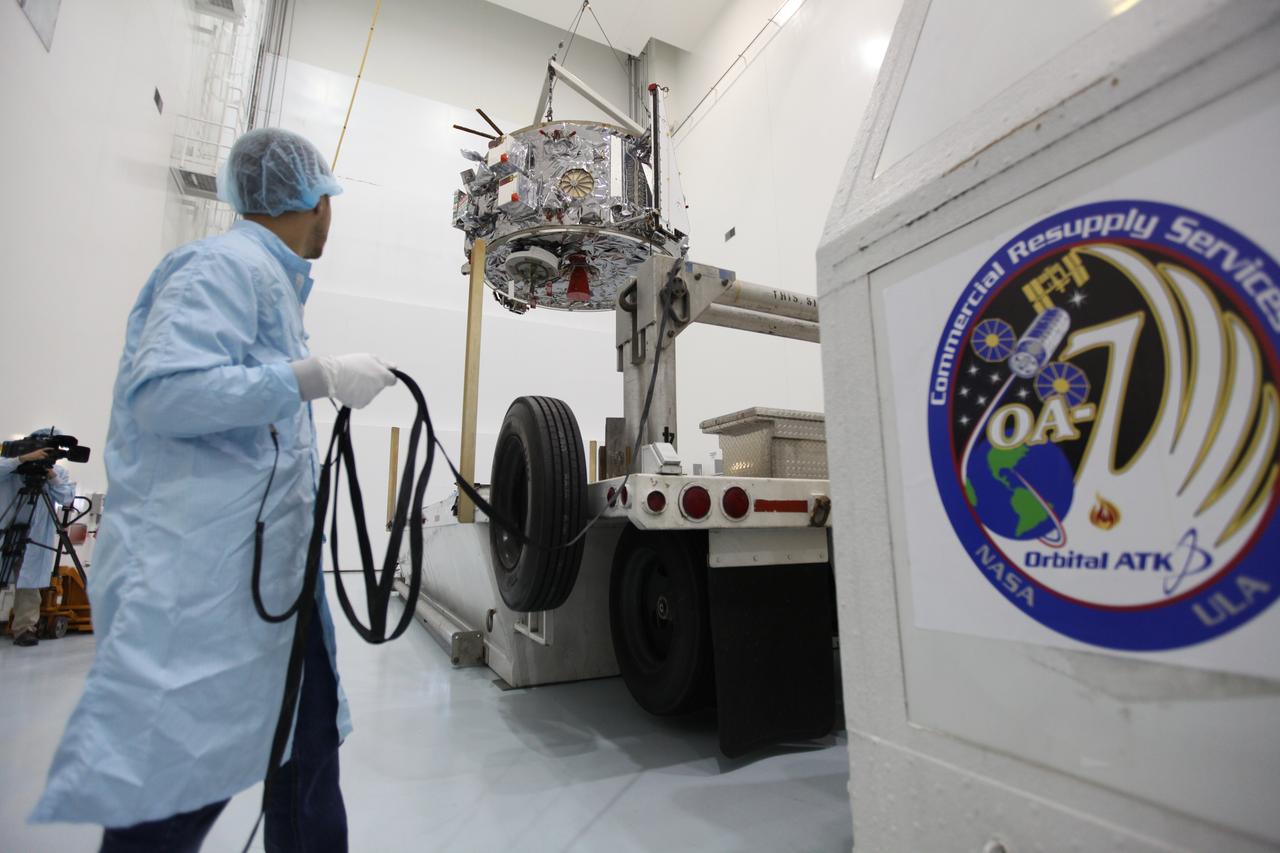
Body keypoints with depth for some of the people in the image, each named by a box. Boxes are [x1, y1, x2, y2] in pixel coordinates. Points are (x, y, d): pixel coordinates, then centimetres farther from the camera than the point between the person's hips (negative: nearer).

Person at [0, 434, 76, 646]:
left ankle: (25, 627, 3)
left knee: (29, 581, 0)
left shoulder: (58, 471, 7)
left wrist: (52, 476, -16)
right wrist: (24, 458, -29)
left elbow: (67, 498, -4)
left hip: (35, 537, 1)